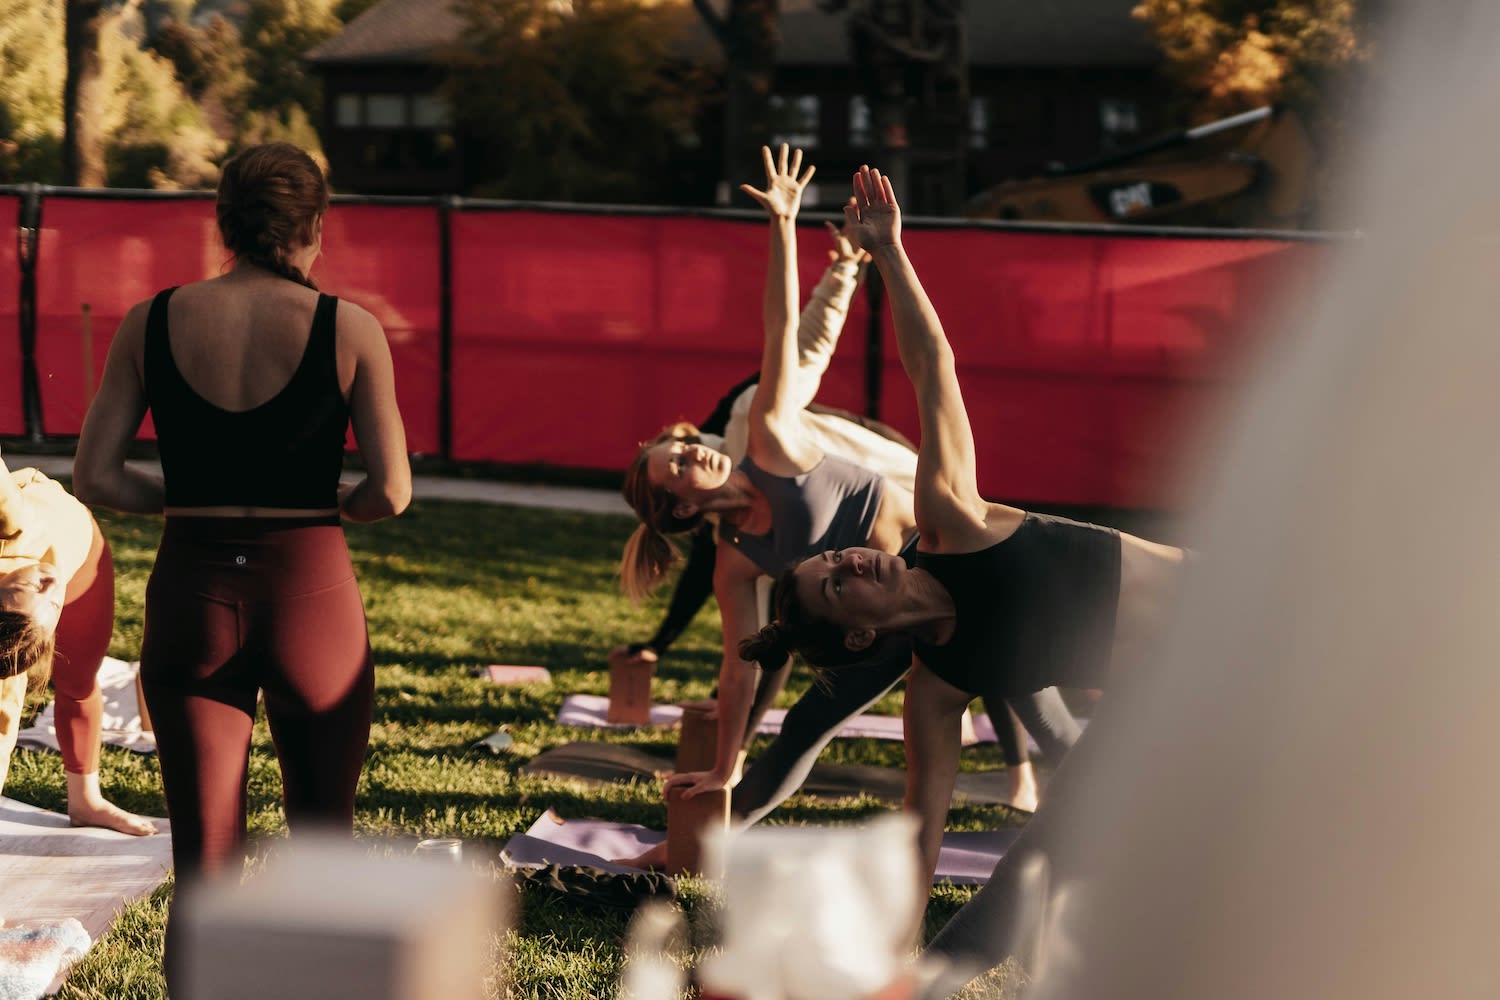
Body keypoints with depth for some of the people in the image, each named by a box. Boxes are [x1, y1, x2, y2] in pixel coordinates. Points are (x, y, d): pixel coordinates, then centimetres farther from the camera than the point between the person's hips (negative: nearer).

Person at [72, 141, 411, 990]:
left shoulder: (151, 325, -1)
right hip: (311, 593, -2)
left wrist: (190, 501, 11)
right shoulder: (349, 329, -7)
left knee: (203, 867, 9)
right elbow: (391, 492, -9)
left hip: (193, 597, 2)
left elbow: (96, 479, -3)